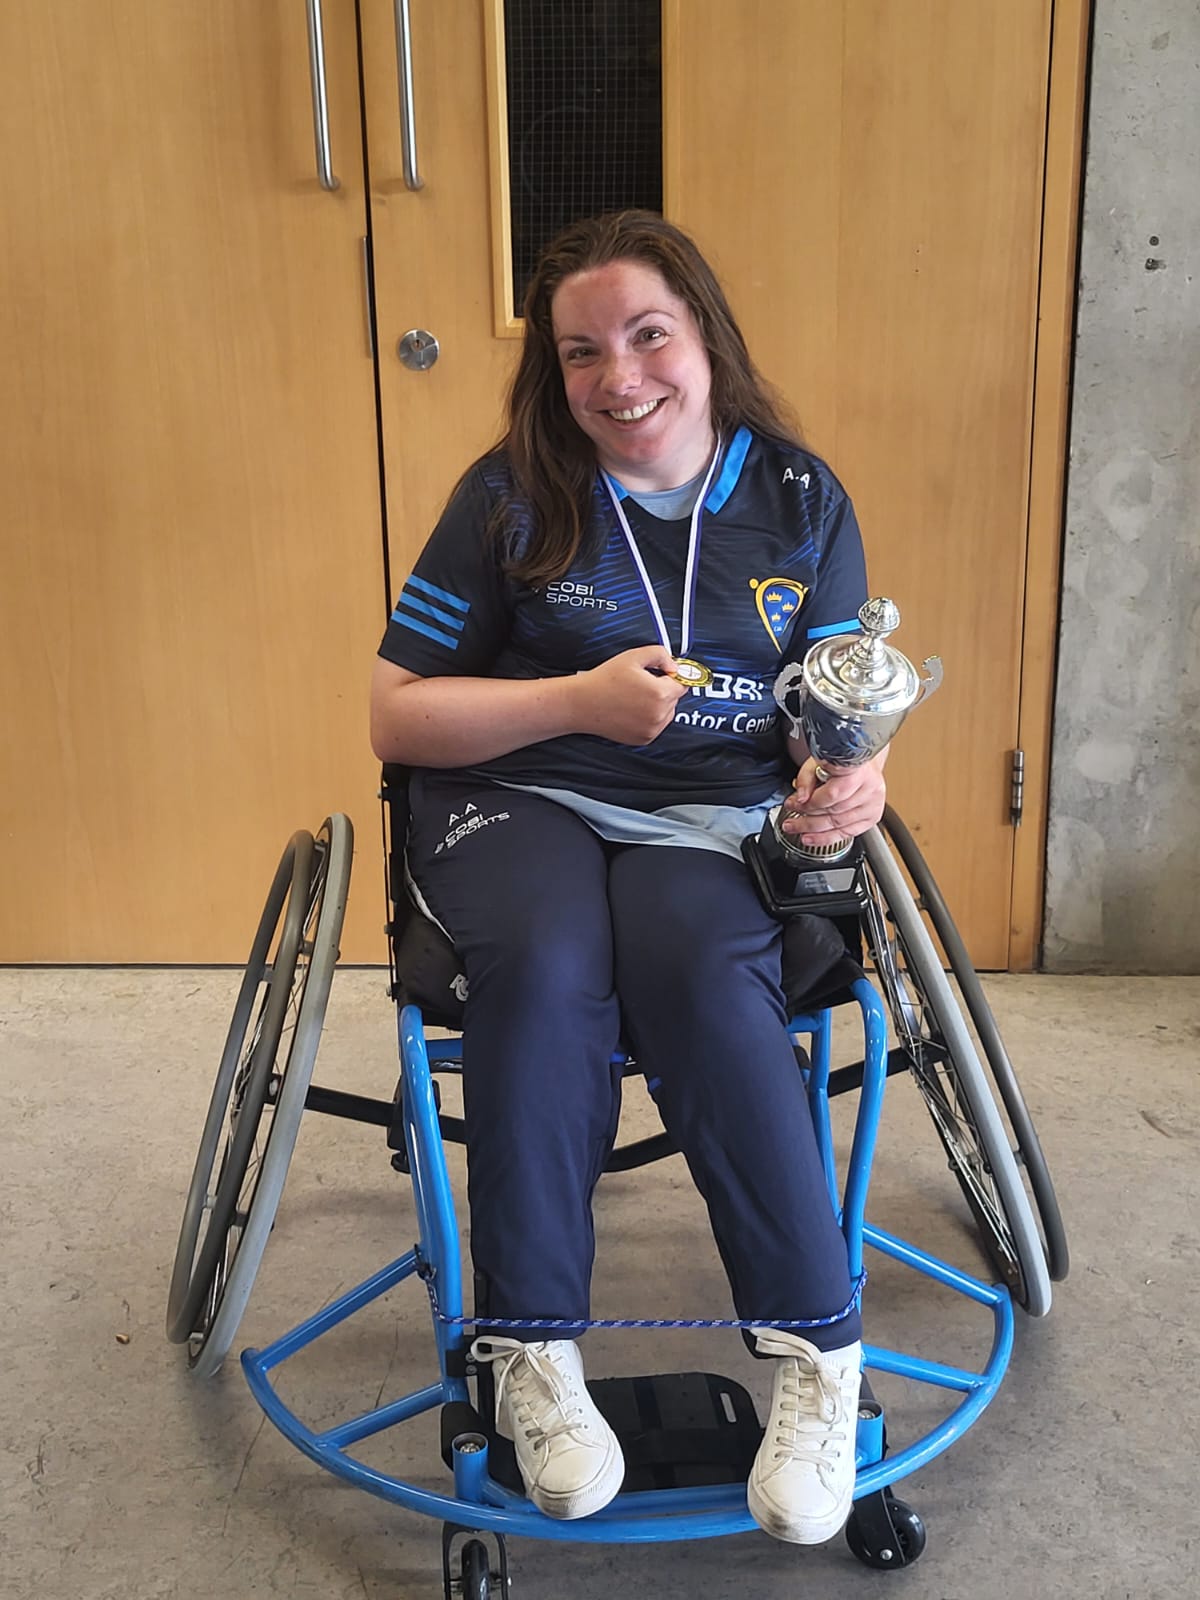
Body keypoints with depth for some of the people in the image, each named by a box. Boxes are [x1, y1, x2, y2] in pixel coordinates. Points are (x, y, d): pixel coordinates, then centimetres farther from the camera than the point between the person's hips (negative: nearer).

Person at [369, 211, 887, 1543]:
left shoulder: (800, 501, 7)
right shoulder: (511, 497, 2)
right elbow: (396, 716, 1)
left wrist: (849, 779, -13)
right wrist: (580, 700, -13)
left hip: (715, 820, 1)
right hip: (518, 799, 0)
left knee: (702, 974, -33)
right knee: (545, 967, -34)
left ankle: (816, 1345, -20)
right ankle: (531, 1347, -19)